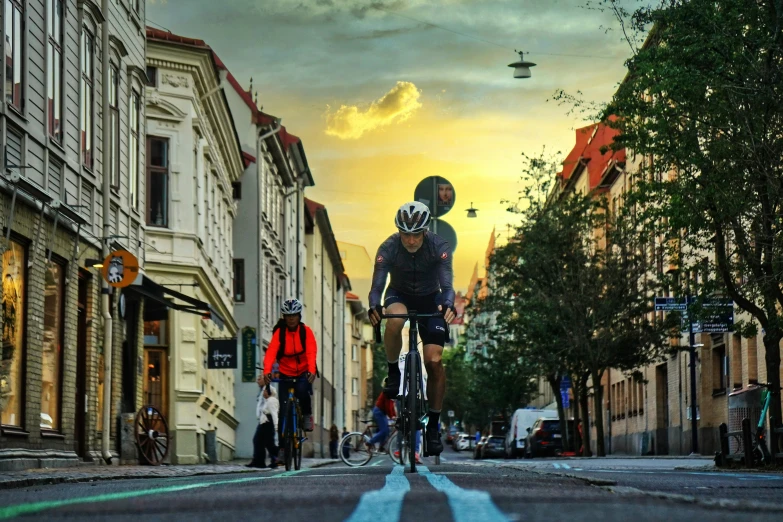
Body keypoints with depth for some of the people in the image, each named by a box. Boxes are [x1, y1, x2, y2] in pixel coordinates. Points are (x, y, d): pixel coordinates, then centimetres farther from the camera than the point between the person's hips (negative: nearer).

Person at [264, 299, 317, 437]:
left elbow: (311, 352, -21)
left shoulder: (306, 331, -9)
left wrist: (312, 370, -39)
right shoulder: (279, 332, -10)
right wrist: (267, 371, -40)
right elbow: (271, 352, -23)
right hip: (286, 374, 1)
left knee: (302, 390, -32)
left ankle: (307, 415, -4)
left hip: (304, 372, -1)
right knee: (284, 411, -5)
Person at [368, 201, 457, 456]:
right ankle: (393, 373, -14)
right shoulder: (388, 248, -25)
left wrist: (448, 305, -55)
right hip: (400, 296, 0)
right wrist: (374, 307, -53)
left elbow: (447, 284, -32)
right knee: (395, 318, -38)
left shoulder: (439, 247, -24)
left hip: (430, 300, 0)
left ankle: (434, 424, -1)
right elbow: (377, 285, -30)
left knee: (434, 361, -14)